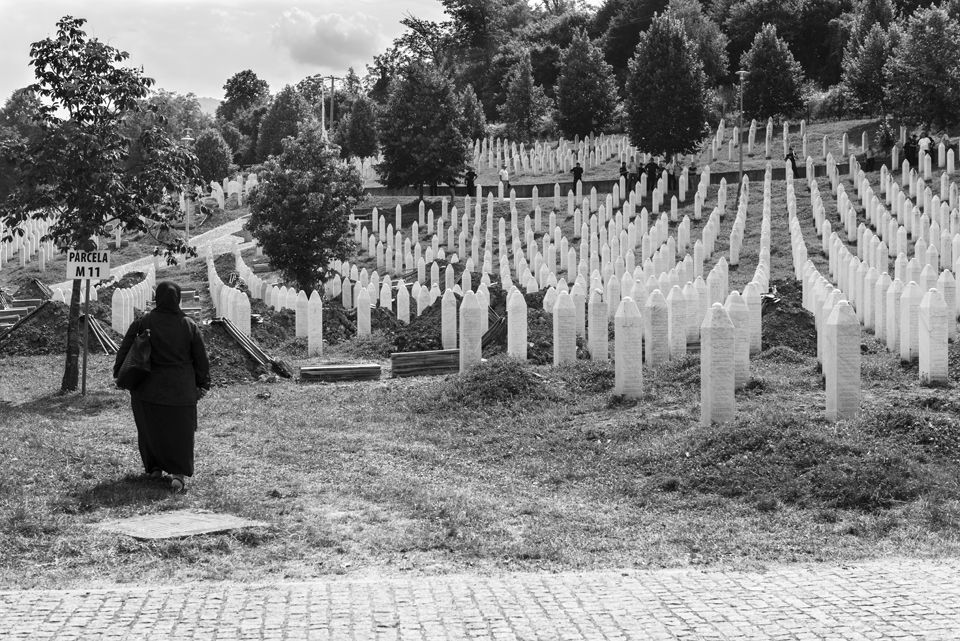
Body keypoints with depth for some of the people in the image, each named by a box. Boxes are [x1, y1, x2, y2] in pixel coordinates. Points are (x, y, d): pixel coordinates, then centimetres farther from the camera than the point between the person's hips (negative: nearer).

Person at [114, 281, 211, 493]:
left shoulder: (142, 324, -9)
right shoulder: (189, 326, -6)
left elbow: (125, 351, -3)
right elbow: (201, 359, -1)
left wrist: (119, 374, 12)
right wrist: (202, 384, 11)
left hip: (148, 388, 0)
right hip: (181, 390, 0)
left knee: (150, 428, 20)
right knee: (180, 432, 6)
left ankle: (154, 467, 28)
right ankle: (178, 472, -11)